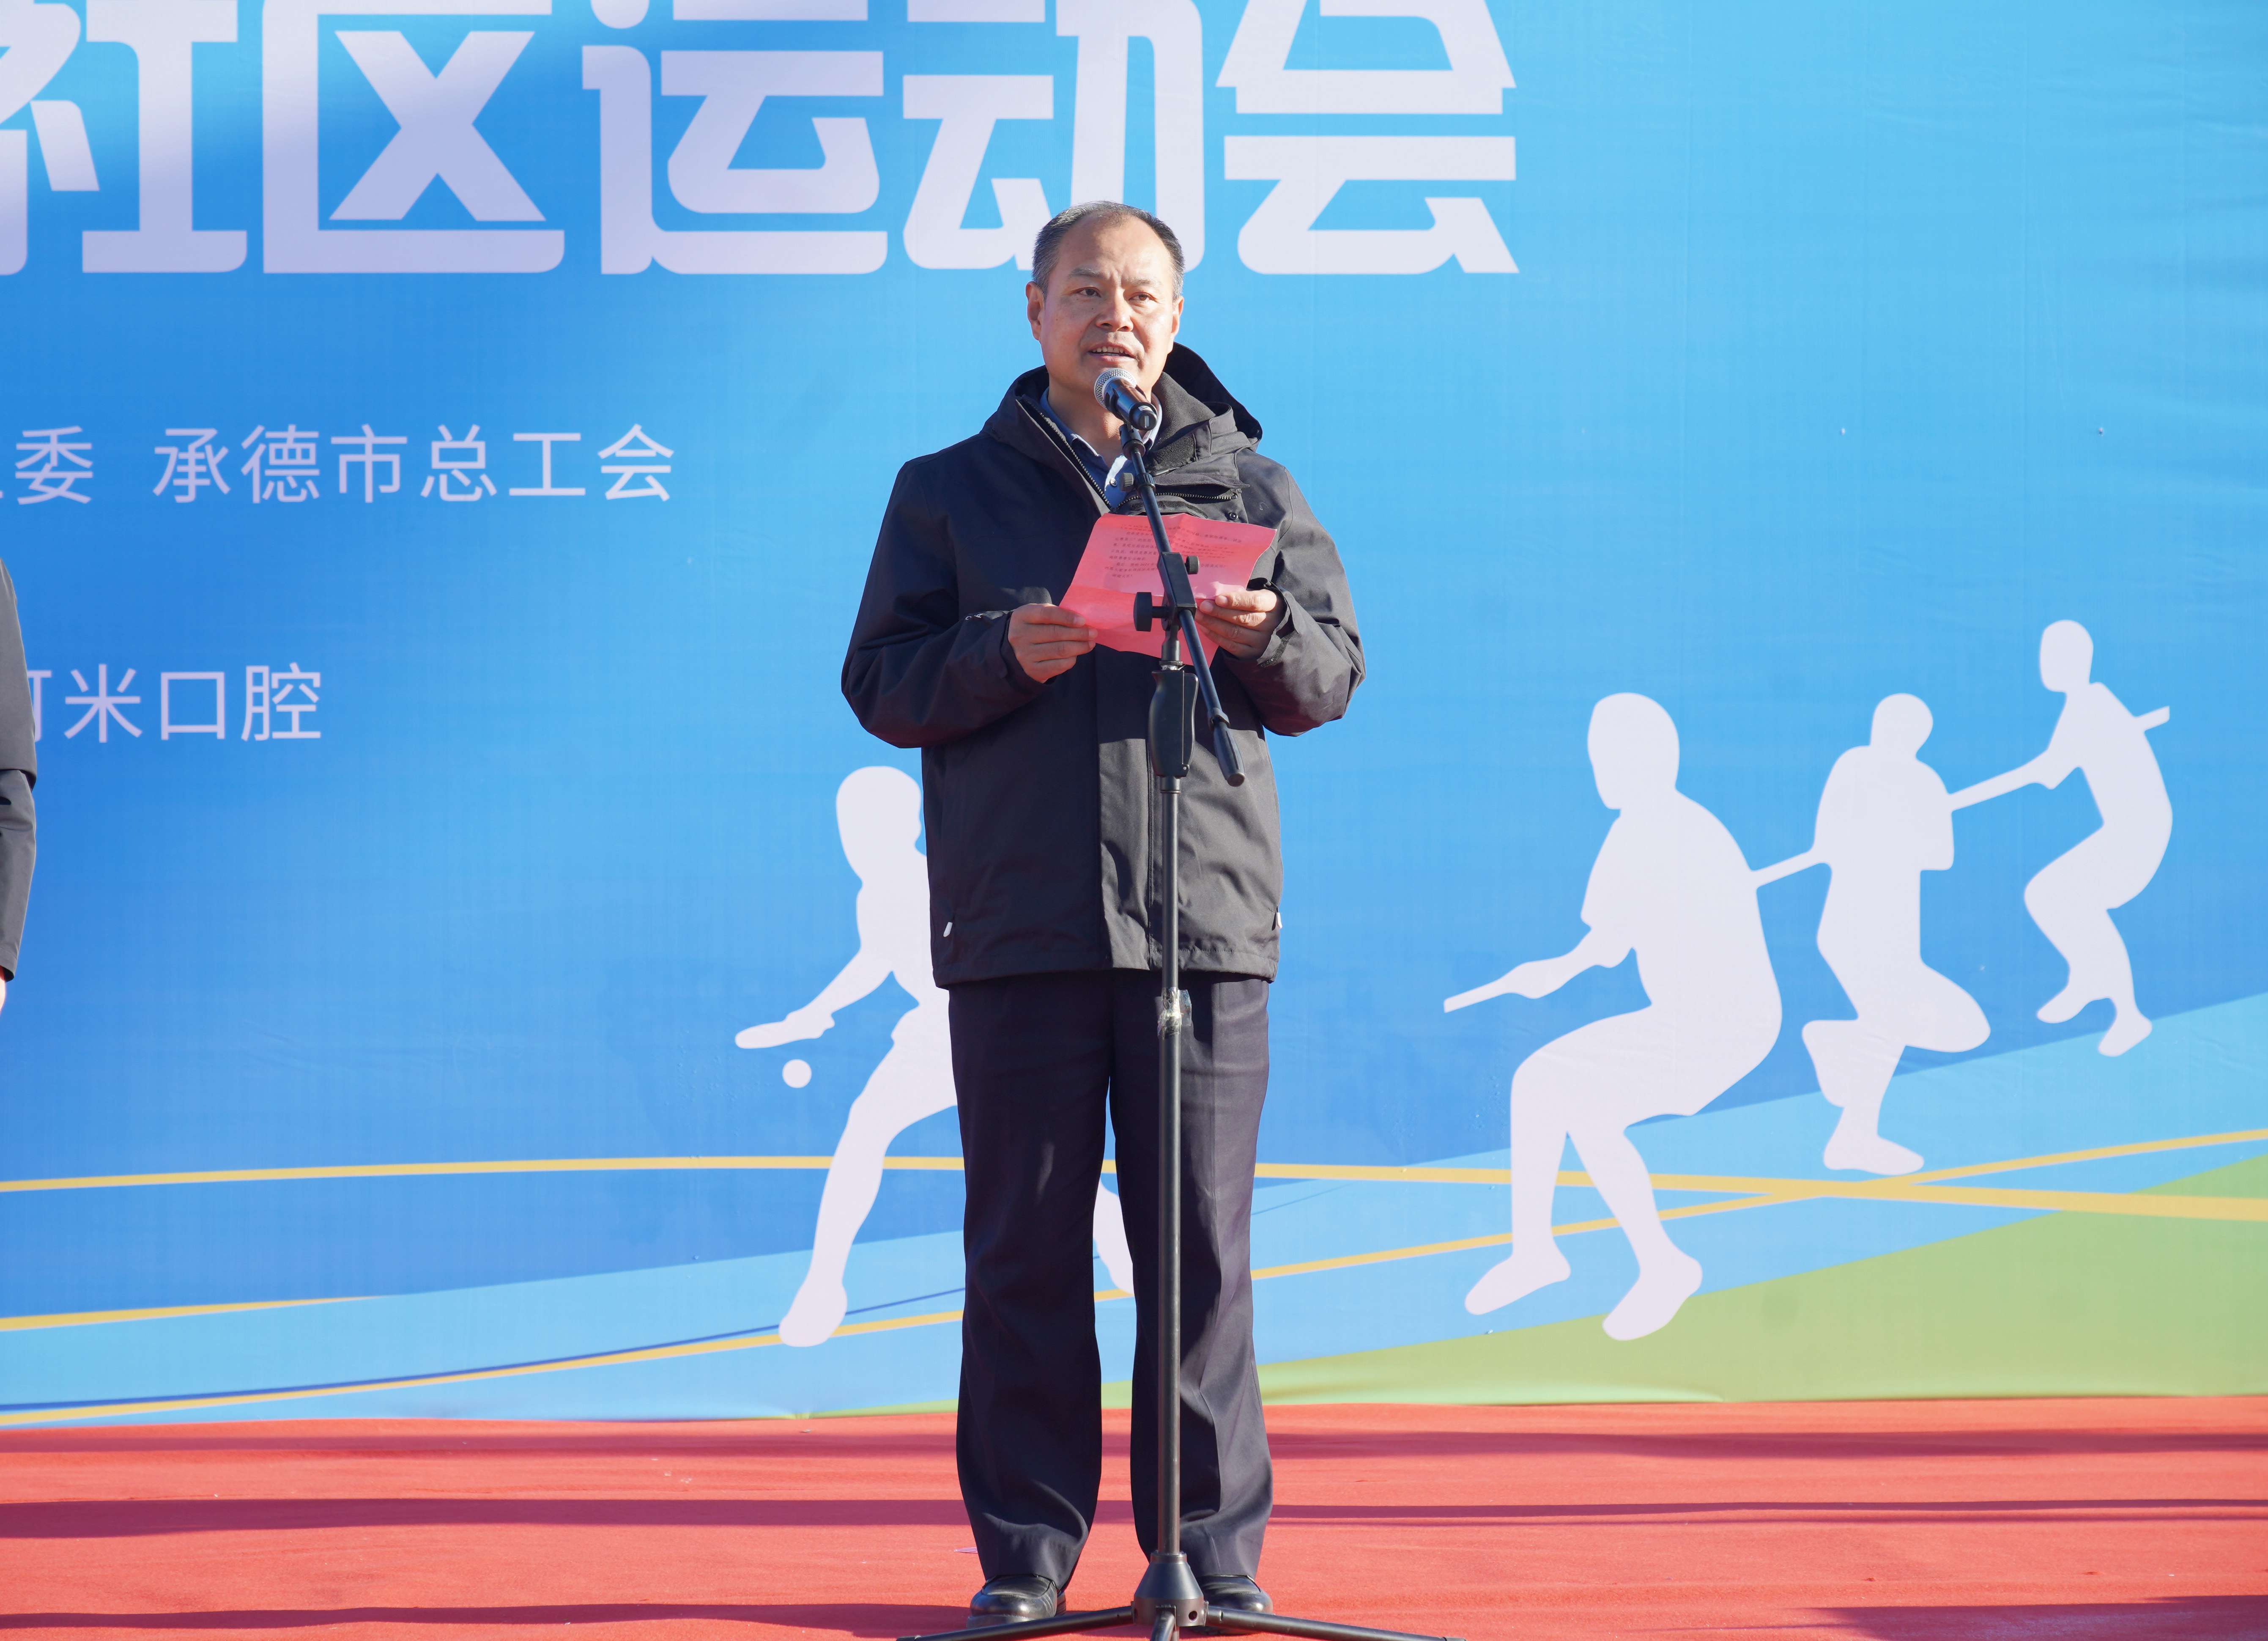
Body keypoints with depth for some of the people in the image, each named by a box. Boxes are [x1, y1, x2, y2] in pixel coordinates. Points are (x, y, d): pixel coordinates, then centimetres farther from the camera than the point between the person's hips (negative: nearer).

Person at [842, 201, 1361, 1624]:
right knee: (1026, 1246, 1)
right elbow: (882, 684, 5)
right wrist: (1002, 654, -13)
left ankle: (1213, 1546, 7)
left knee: (1202, 1244, 1)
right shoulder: (950, 492, 12)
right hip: (1016, 922, 0)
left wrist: (1266, 635, -13)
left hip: (1204, 918, 0)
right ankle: (1025, 1551, 7)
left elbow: (1334, 677, 9)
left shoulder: (1252, 488, 14)